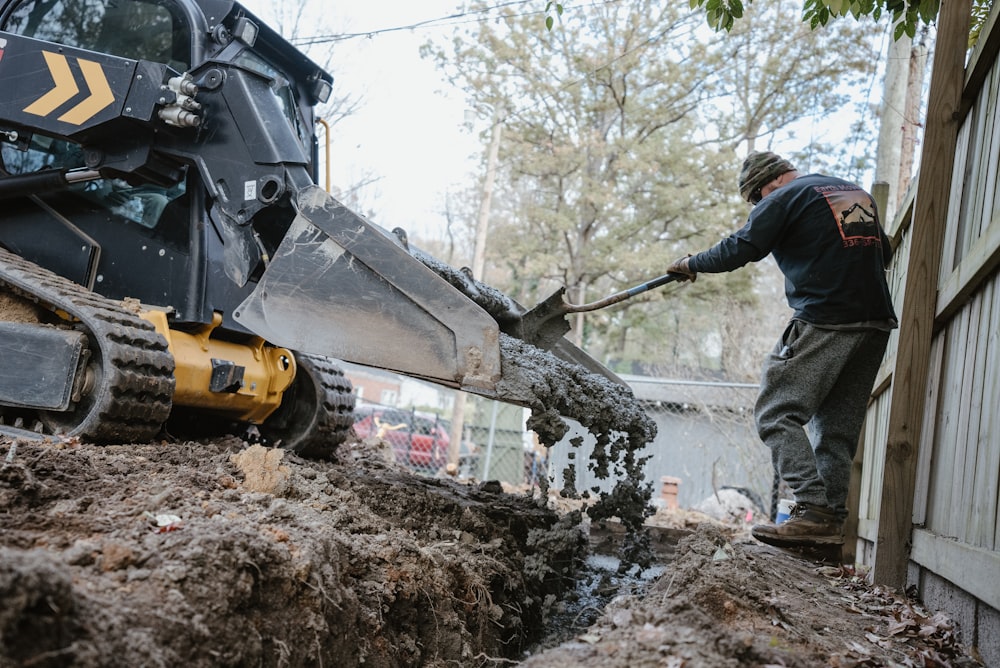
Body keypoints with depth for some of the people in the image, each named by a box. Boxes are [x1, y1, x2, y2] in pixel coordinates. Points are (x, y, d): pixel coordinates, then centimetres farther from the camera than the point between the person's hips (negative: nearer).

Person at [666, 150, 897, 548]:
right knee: (838, 426, 10)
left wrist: (692, 264, 9)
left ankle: (813, 511, -16)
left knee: (777, 413, -5)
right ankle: (832, 519, 8)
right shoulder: (858, 194, 22)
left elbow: (740, 249, -5)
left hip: (824, 322, -8)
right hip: (876, 323, 8)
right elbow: (883, 252, 28)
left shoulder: (786, 198, -1)